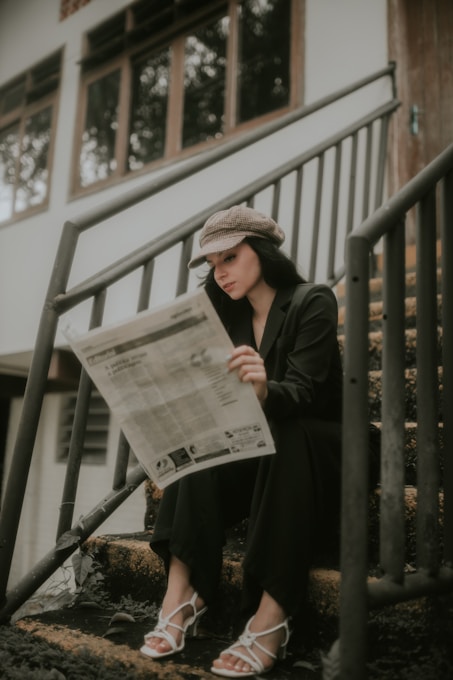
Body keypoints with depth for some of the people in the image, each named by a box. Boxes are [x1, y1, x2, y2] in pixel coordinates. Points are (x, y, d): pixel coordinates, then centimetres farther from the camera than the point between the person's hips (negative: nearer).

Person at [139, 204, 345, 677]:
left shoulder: (312, 302, -10)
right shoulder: (232, 317, 8)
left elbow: (301, 393, -25)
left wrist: (263, 392, -47)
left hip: (314, 450, -5)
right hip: (257, 448, 5)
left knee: (285, 435, -36)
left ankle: (271, 617, -36)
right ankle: (181, 594, -29)